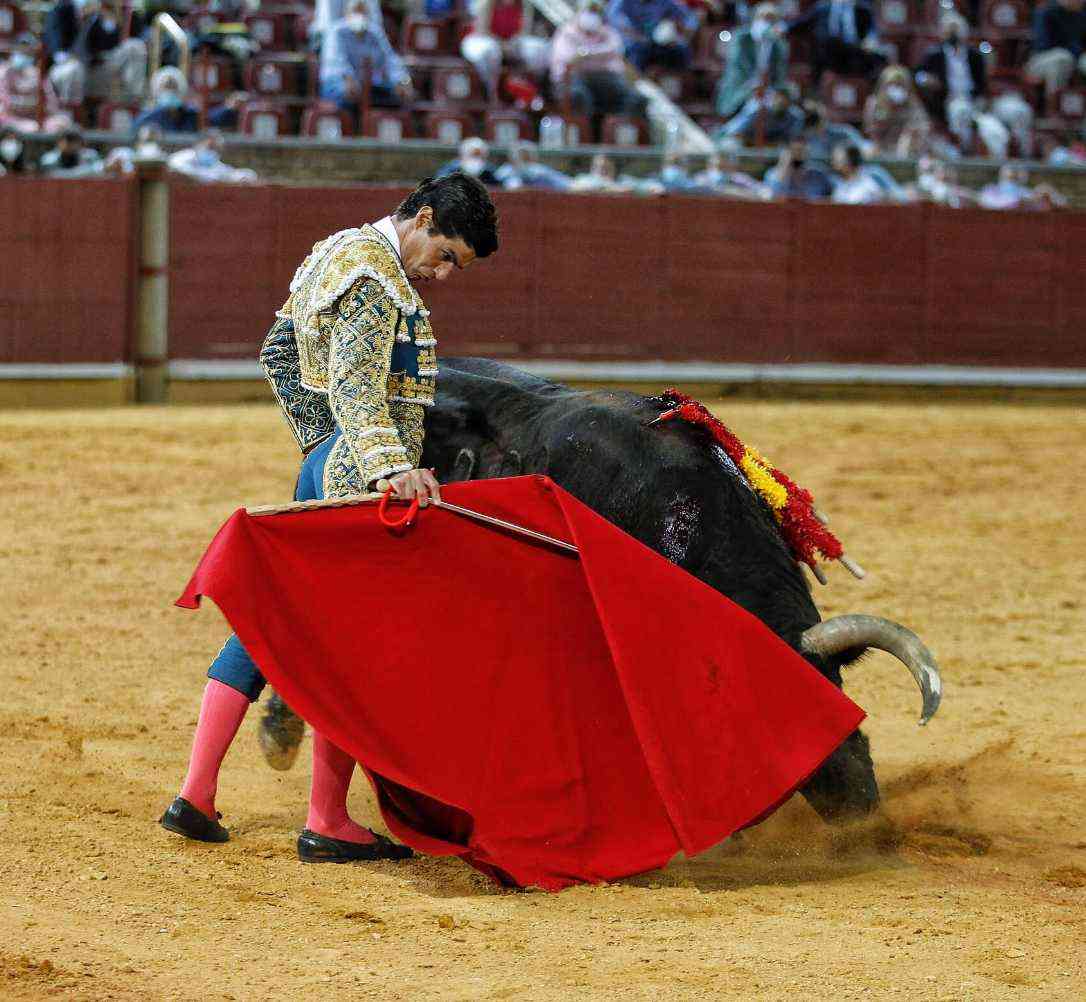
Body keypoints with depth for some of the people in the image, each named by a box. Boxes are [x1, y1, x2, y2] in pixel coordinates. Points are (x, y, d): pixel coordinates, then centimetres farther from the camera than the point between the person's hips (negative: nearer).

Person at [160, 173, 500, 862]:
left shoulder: (335, 253, 16)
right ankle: (327, 824, -2)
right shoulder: (373, 278, -16)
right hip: (364, 483, -10)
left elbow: (279, 354, 25)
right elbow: (354, 385, -29)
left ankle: (196, 795, 13)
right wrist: (391, 465, -42)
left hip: (326, 464, 10)